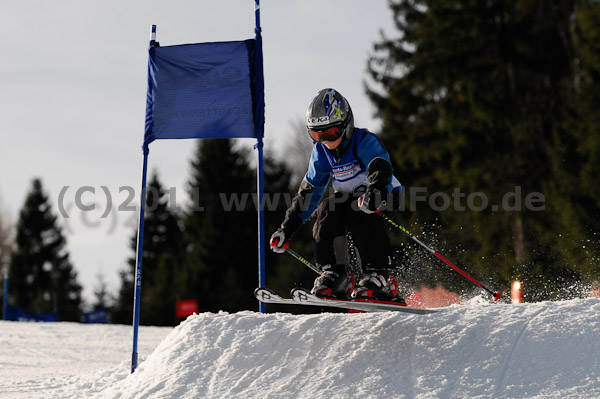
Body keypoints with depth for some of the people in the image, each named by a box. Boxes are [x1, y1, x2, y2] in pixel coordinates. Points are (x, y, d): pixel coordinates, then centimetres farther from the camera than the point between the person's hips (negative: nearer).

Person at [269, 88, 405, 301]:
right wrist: (287, 228, 3)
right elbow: (309, 191, 8)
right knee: (326, 211, -23)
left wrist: (375, 191, -62)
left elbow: (381, 171, -38)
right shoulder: (321, 152, 0)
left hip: (387, 196, -6)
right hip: (348, 197, 6)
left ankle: (378, 278, -35)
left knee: (358, 212, -34)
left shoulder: (364, 141, -20)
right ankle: (333, 275, -21)